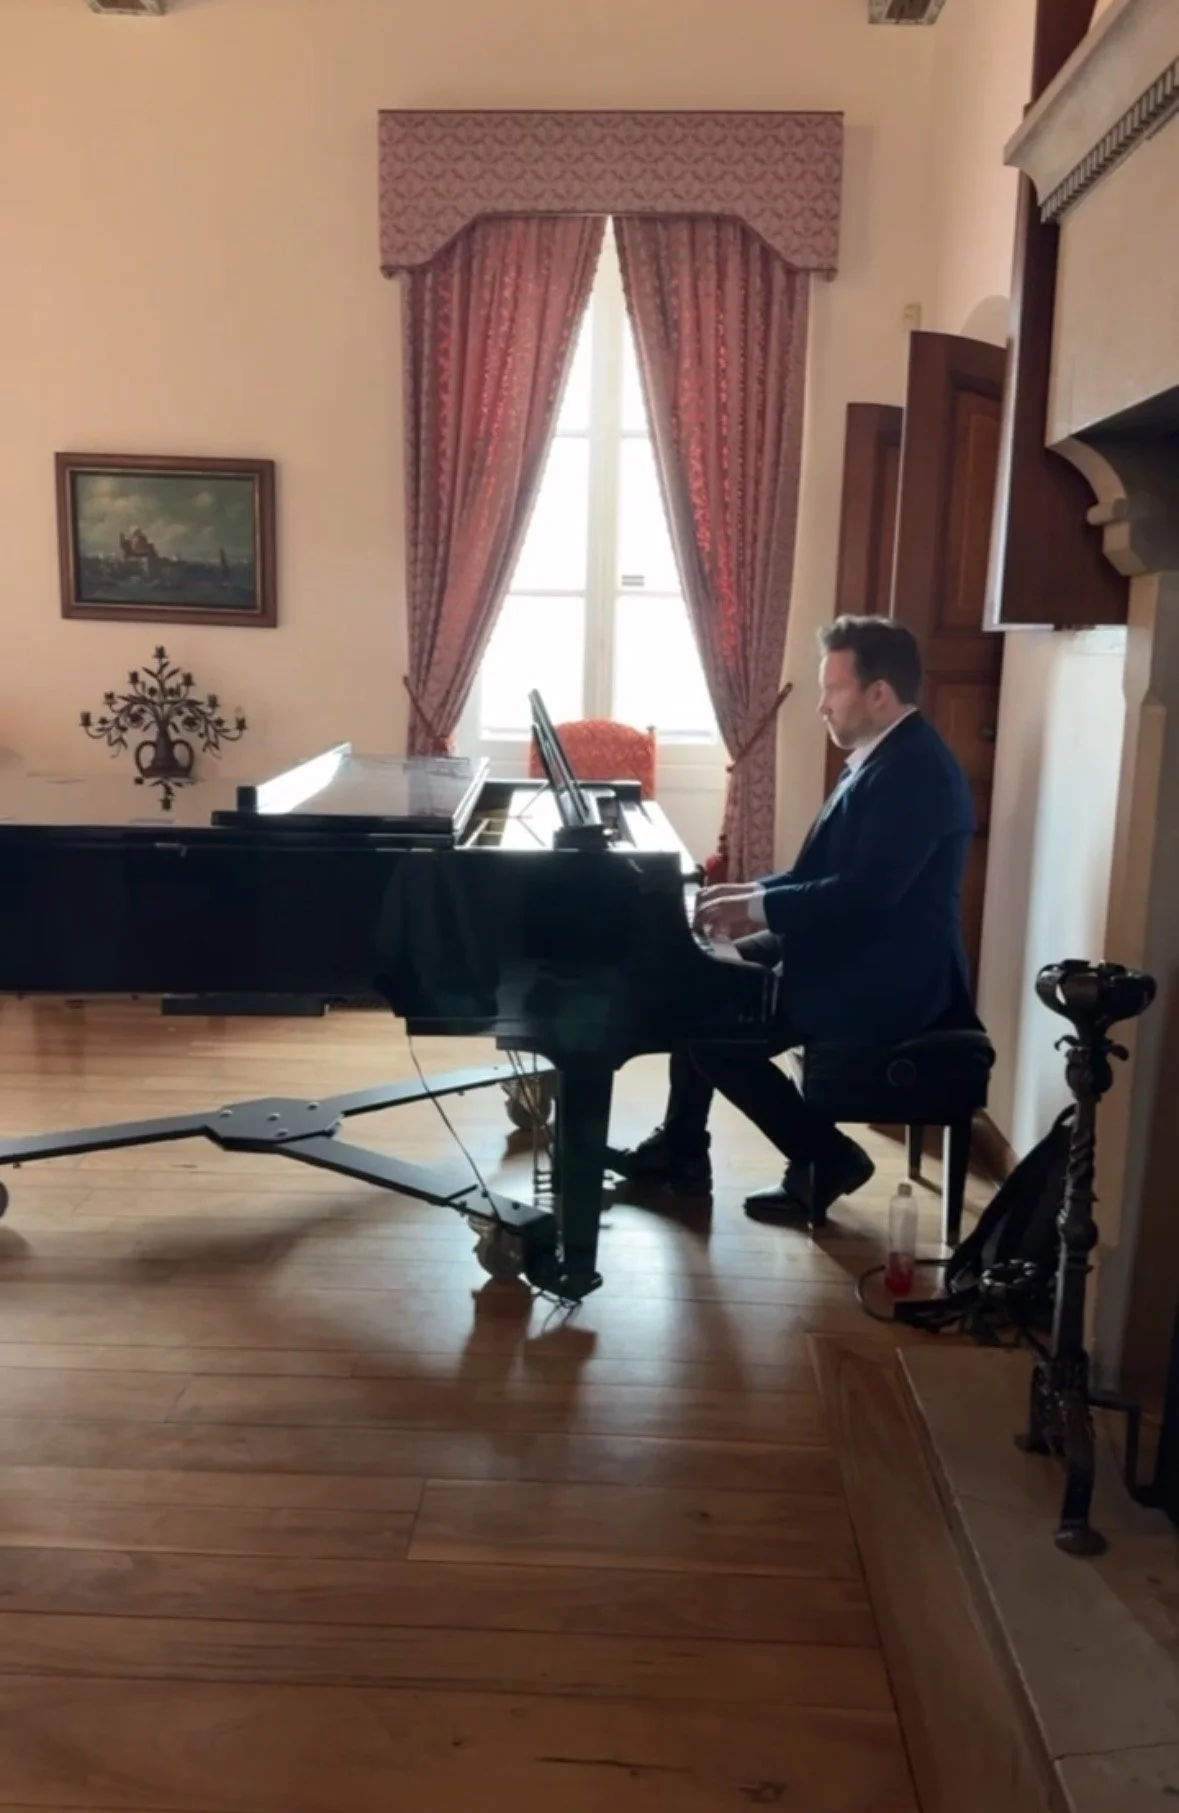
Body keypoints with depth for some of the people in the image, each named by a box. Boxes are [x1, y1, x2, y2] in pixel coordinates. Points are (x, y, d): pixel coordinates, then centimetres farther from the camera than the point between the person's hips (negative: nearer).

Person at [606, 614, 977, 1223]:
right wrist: (754, 892, 3)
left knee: (717, 1036, -15)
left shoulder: (917, 771, -21)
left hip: (884, 978, -11)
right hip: (848, 952, 11)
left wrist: (757, 908, -21)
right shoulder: (881, 757, 11)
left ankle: (825, 1158, 2)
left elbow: (866, 893, -29)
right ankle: (678, 1151, 19)